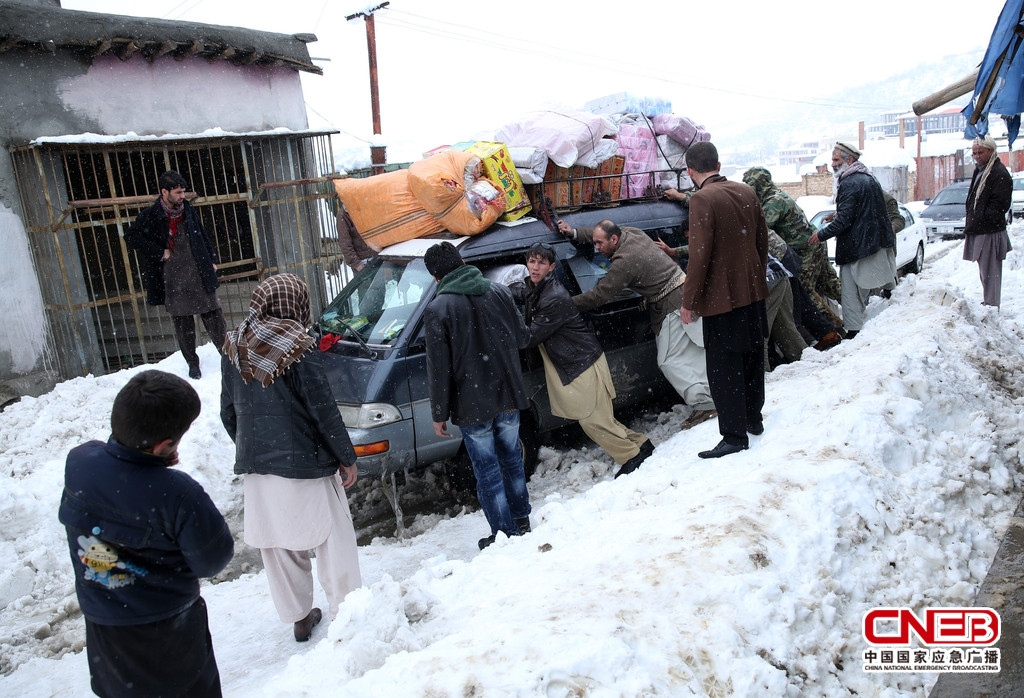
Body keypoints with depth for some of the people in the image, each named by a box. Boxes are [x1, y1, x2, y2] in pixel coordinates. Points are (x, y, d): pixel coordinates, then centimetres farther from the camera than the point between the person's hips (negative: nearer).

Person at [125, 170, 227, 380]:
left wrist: (211, 259, 16)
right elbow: (130, 237, -8)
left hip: (199, 274, 3)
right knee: (182, 323, 4)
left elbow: (202, 237, 19)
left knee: (214, 317, 4)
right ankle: (193, 364, 17)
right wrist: (160, 253, -11)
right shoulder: (151, 216, -5)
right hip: (173, 279, -3)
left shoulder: (188, 210, 8)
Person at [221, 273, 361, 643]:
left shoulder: (233, 348, 4)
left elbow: (228, 412, 12)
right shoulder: (296, 348, -15)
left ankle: (298, 618, 31)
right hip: (302, 465, -6)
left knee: (277, 548, 18)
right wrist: (347, 458, -4)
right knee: (332, 542, 9)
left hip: (254, 466, 6)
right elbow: (324, 410, -14)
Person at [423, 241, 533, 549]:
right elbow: (522, 338, 9)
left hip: (473, 405, -5)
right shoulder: (500, 292, -1)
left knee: (488, 471, 8)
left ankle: (505, 534, 17)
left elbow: (439, 369, -14)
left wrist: (439, 414, -5)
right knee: (511, 458, 22)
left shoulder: (438, 309, -14)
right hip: (509, 397, 5)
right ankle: (521, 521, 35)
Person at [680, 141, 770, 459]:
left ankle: (735, 436, 6)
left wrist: (689, 302, -12)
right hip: (753, 291, 8)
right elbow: (762, 240, 12)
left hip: (722, 298, -8)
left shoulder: (702, 199, -17)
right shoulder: (747, 193, 5)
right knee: (751, 358, 20)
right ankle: (753, 419, 35)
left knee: (724, 368, 0)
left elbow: (699, 256, -20)